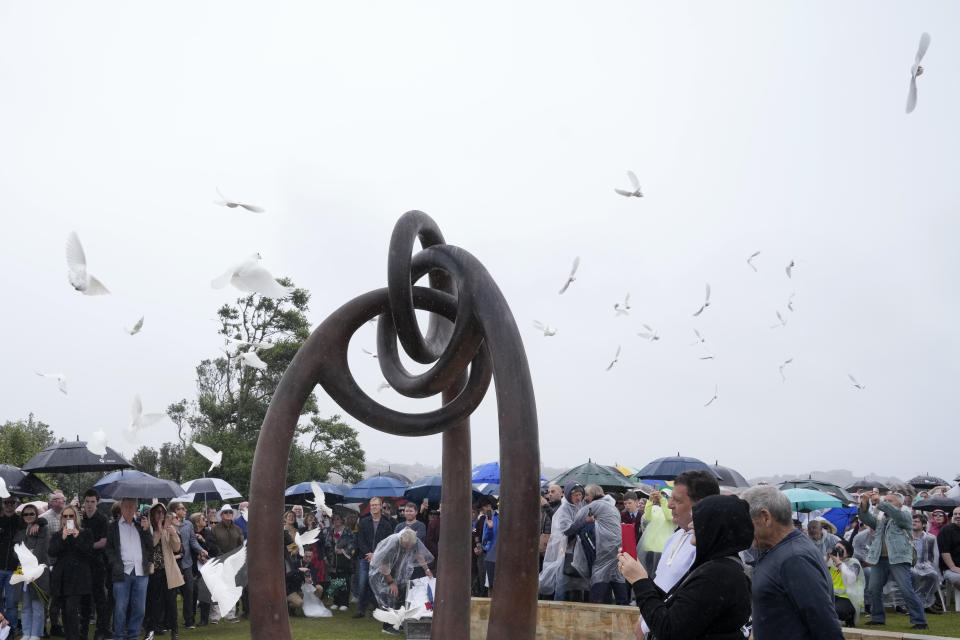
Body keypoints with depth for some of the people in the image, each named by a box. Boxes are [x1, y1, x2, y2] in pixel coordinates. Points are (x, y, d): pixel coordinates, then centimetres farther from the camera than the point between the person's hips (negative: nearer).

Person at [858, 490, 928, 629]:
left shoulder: (904, 517, 5)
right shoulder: (880, 519, 22)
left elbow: (895, 513, -17)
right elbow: (866, 518, 7)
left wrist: (880, 504, -8)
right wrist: (864, 503, -9)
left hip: (898, 559, -6)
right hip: (879, 559, 6)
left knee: (906, 590, -11)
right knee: (873, 589, 5)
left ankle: (919, 620, -3)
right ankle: (878, 617, 18)